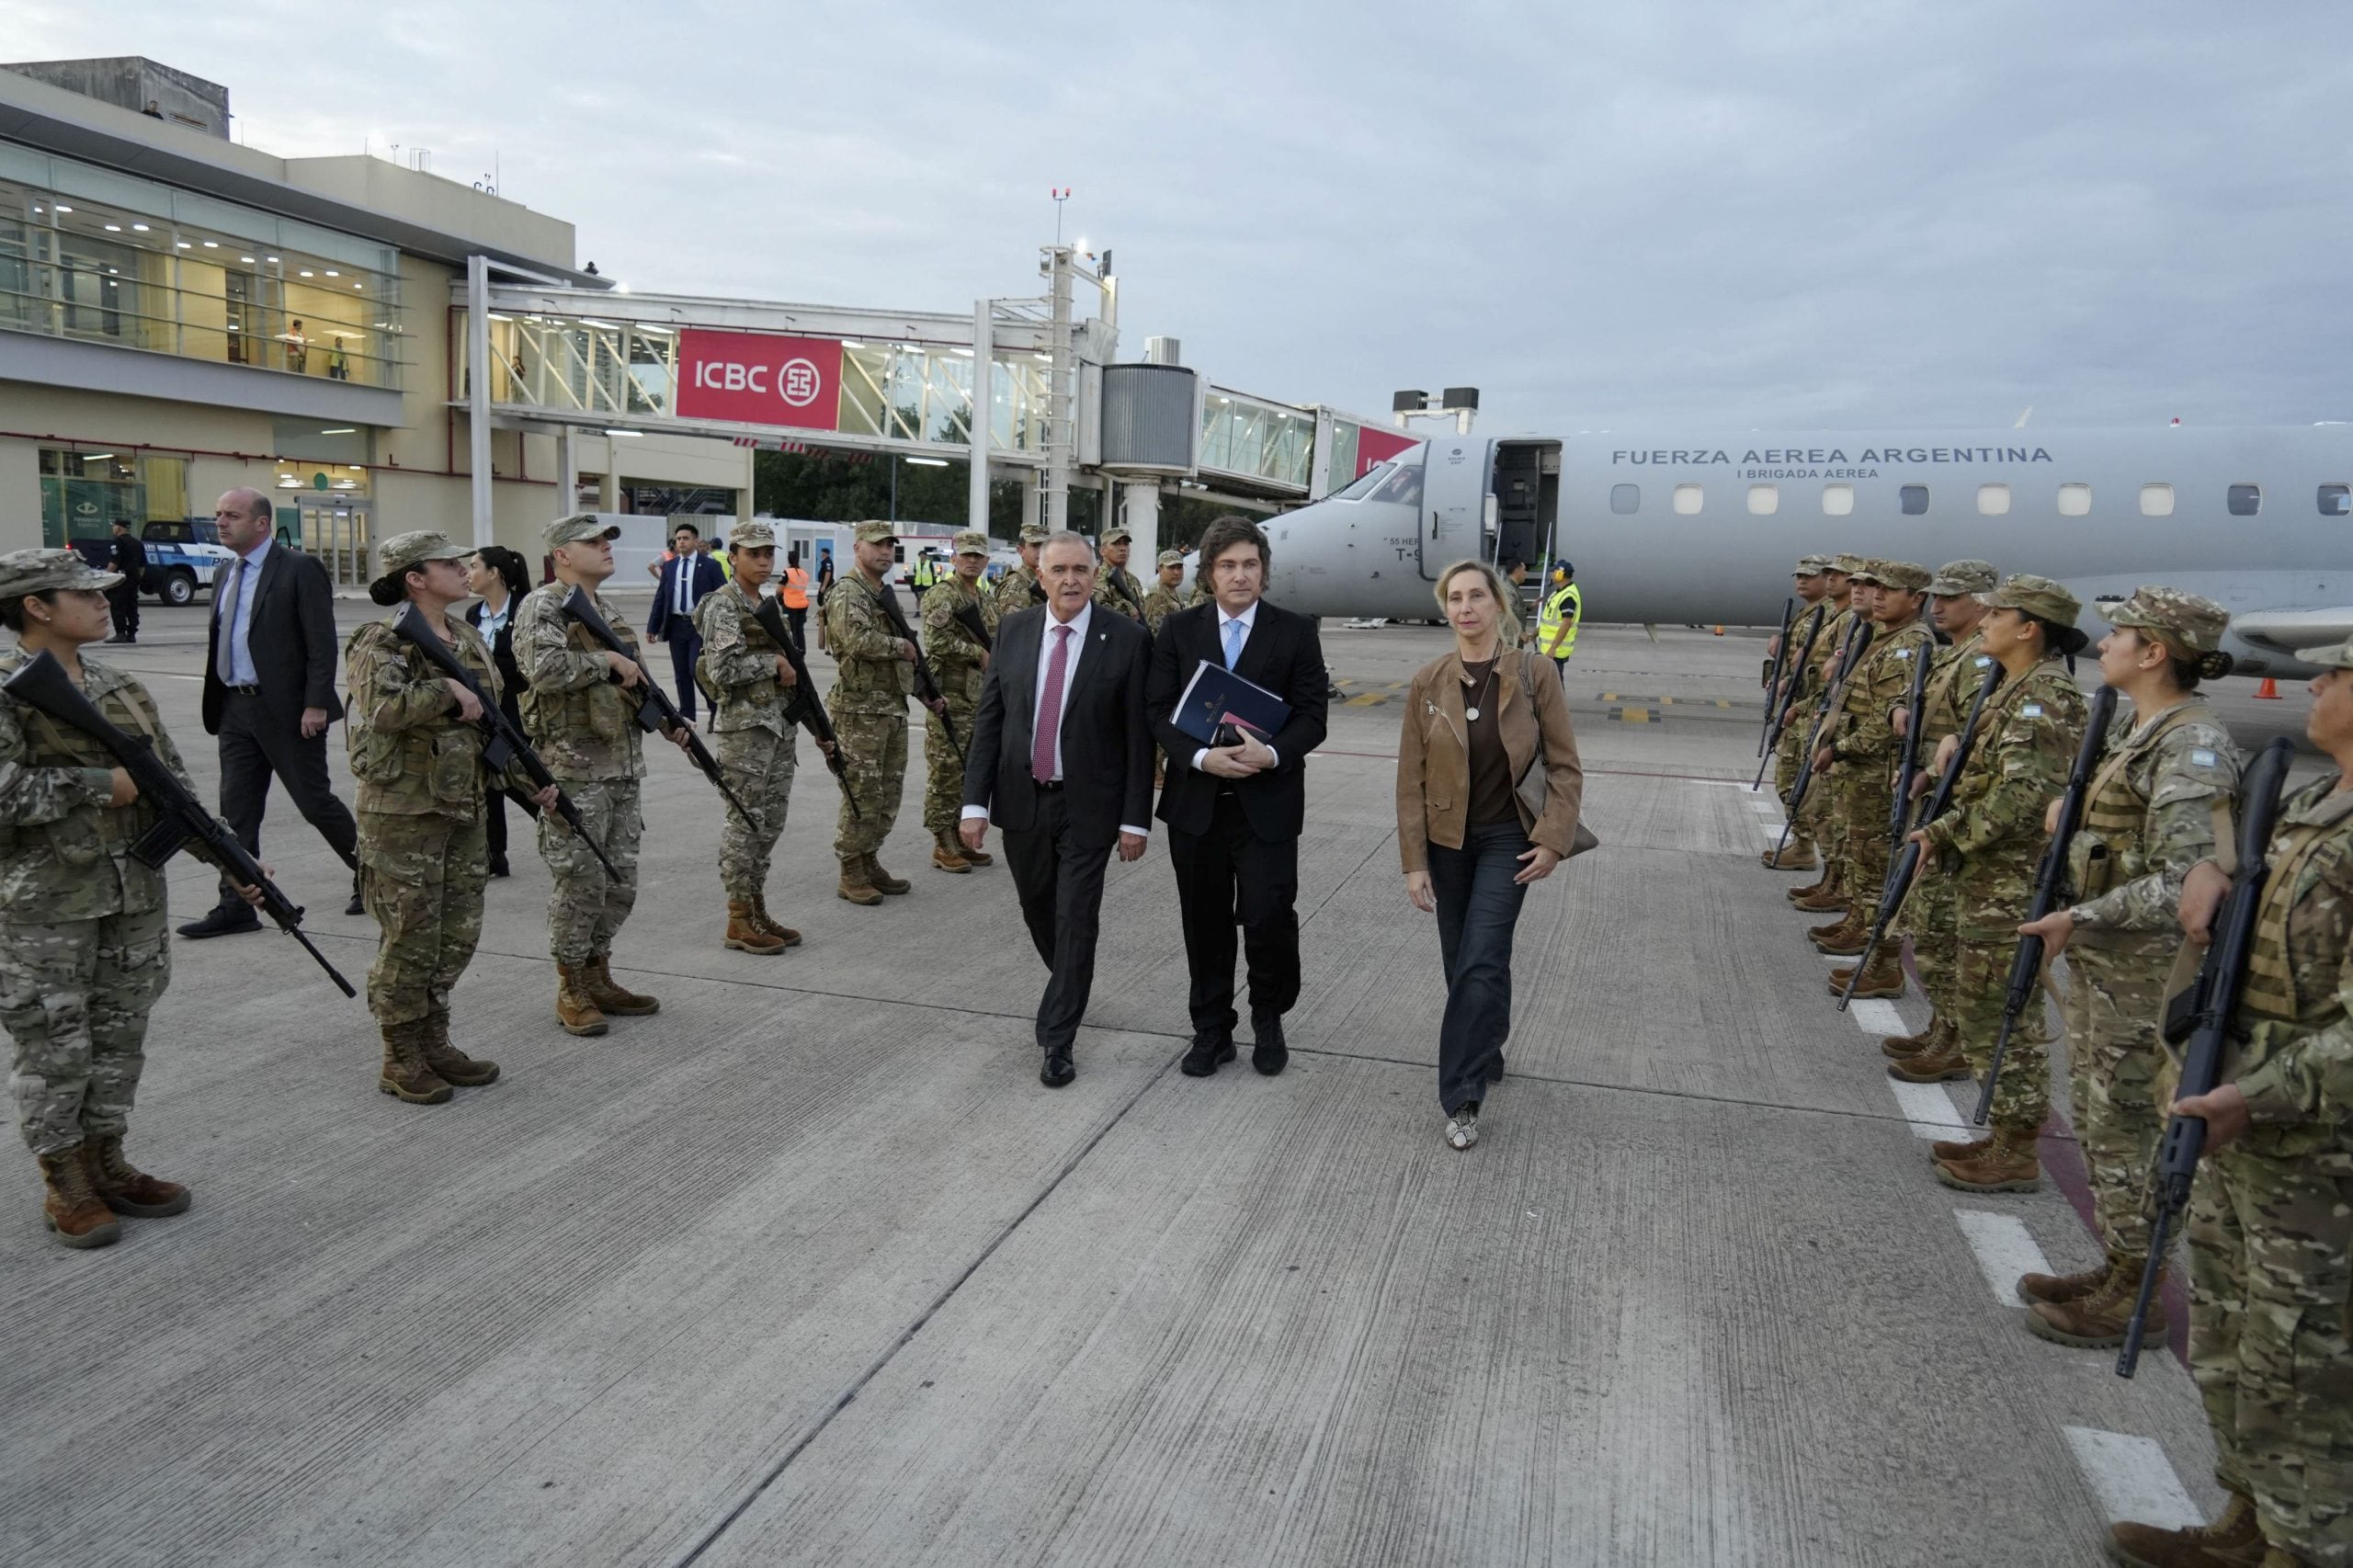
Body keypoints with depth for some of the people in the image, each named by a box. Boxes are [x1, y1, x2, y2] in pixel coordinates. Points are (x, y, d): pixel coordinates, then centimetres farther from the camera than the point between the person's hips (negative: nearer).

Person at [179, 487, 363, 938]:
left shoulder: (299, 569, -9)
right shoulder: (224, 573, 15)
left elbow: (322, 642, -13)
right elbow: (222, 638, 19)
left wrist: (315, 704, -19)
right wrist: (216, 703, 12)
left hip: (286, 708, -7)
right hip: (235, 708, 7)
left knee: (315, 802, 1)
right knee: (236, 810, 6)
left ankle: (368, 875, 20)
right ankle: (236, 907, 11)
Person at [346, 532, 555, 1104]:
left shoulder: (469, 638, 12)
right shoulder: (380, 642, -11)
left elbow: (494, 723, 18)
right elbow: (382, 708, -30)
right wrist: (449, 690, -20)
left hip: (464, 808, 8)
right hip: (403, 814, -7)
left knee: (458, 934, 13)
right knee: (410, 939, 1)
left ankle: (433, 1042, 27)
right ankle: (401, 1060, 15)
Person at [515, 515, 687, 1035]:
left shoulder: (606, 610, 18)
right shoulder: (542, 605, -8)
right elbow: (545, 668, -25)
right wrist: (608, 659, -15)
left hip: (622, 768, 8)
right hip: (574, 769, -8)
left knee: (620, 881, 12)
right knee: (581, 882, -2)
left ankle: (597, 976, 25)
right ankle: (571, 990, 11)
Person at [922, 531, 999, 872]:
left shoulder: (987, 601, 17)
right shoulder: (942, 595, -9)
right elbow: (937, 642, -21)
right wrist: (979, 653, -14)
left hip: (980, 698, 8)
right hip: (949, 699, -8)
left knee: (973, 770, 12)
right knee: (946, 771, -4)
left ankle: (962, 839, 21)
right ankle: (943, 845, 2)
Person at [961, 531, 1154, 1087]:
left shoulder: (1127, 639, -9)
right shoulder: (1013, 630, 1)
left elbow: (1138, 736, -8)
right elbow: (988, 719, 3)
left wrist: (1135, 818, -10)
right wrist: (975, 801, -3)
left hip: (1088, 806, -4)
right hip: (1022, 800, 4)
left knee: (1076, 919, -1)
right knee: (1038, 910, 18)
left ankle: (1057, 1040, 11)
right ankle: (1070, 989, 45)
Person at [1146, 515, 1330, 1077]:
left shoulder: (1295, 632, 1)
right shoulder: (1179, 630, 5)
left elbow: (1311, 716, -2)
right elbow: (1159, 709, 1)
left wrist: (1273, 753, -21)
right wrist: (1201, 757, -16)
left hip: (1267, 803, -2)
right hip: (1195, 799, 2)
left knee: (1269, 917, -6)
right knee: (1205, 923, 10)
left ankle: (1268, 1019, 21)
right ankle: (1211, 1030, 26)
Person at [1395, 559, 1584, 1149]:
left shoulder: (1534, 675, -9)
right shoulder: (1428, 682, -5)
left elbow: (1564, 766, -4)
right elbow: (1411, 779, -3)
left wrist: (1553, 840, -12)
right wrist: (1414, 862, -5)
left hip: (1508, 839, -2)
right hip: (1447, 840, 3)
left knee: (1480, 966, -11)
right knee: (1460, 966, 12)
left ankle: (1462, 1098, -1)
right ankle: (1486, 1057, 37)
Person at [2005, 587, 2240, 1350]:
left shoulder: (2192, 746, -20)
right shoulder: (2138, 731, 10)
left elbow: (2183, 881, -26)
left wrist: (2080, 921, -23)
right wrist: (2070, 813, 7)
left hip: (2143, 971, -10)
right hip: (2099, 960, 10)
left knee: (2127, 1131, 2)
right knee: (2095, 1119, 18)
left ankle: (2136, 1296, 17)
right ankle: (2116, 1267, 32)